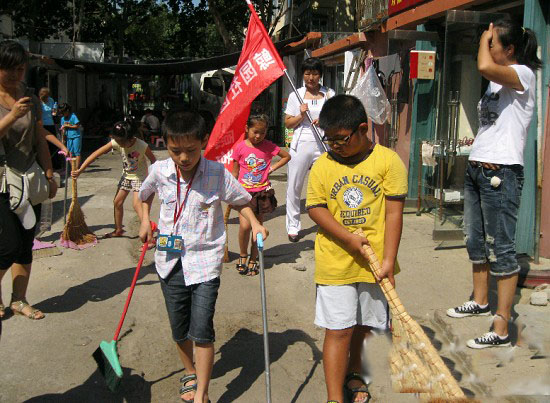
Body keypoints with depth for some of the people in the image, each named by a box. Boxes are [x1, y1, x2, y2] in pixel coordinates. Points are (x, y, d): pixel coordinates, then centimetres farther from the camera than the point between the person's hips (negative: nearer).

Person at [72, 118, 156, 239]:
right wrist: (80, 170, -23)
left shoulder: (142, 146, -29)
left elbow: (153, 161, -14)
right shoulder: (116, 143, -18)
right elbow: (96, 154, -19)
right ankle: (118, 230, 29)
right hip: (126, 176, 6)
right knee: (117, 202, 10)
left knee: (137, 204, -19)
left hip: (139, 177, -6)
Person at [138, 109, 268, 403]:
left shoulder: (218, 174, -13)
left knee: (202, 330, -7)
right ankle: (190, 373, 43)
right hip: (170, 261, 4)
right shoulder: (159, 171, -4)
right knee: (179, 329, 16)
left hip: (205, 262, -3)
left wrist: (255, 224, -15)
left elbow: (240, 201, 1)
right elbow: (145, 194, 18)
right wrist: (145, 220, 6)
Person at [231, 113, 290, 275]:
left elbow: (287, 156, 12)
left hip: (262, 192, 1)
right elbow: (235, 172, 5)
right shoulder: (240, 147, -4)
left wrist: (272, 168, 1)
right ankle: (243, 256, 9)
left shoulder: (268, 146, -2)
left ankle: (253, 259, 22)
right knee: (245, 225, -15)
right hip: (244, 191, -1)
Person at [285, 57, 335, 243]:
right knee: (294, 186, 1)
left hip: (323, 144, 0)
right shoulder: (295, 95, 8)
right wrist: (301, 115, -10)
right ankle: (293, 226, 14)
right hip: (301, 143, 0)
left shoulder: (329, 94, 9)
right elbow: (288, 123, 8)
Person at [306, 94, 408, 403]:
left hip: (374, 261, 1)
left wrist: (389, 260, -12)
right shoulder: (323, 165, -2)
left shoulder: (388, 161, -6)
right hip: (335, 263, 0)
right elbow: (315, 207, -4)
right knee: (338, 330, 1)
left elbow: (394, 213, -8)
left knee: (362, 325, 18)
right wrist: (349, 238, -16)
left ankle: (353, 374, 43)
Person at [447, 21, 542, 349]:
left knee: (501, 250, -7)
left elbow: (484, 66, -32)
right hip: (477, 169, 10)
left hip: (500, 173, -10)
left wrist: (484, 40, -11)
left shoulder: (523, 74, -11)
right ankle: (480, 302, 38)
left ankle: (501, 331, -2)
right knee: (475, 242, 19)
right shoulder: (498, 80, 18)